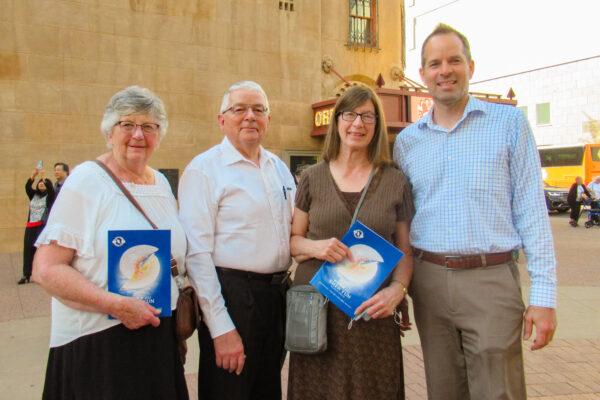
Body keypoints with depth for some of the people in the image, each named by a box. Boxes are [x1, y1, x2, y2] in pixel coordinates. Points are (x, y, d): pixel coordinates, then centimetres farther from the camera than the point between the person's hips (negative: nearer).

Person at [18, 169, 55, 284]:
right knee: (28, 250, 3)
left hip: (43, 226, -5)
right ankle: (26, 275, 7)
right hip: (30, 226, 5)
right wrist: (33, 175, -12)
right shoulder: (33, 195, 14)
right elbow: (27, 187, -1)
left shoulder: (49, 196, 3)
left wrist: (44, 177, -21)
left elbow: (51, 189, -16)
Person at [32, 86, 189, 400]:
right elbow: (46, 269, -15)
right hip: (98, 342, -5)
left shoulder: (161, 183, 8)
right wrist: (117, 305, -23)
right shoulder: (86, 181, -10)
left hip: (159, 335, 6)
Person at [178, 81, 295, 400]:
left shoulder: (279, 168, 11)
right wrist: (221, 328, -16)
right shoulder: (204, 169, -10)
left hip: (279, 294, 7)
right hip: (232, 295, -6)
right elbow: (197, 253, -14)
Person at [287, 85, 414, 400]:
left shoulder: (396, 181, 4)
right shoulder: (313, 178, 4)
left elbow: (405, 251, 7)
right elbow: (292, 240, 9)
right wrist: (316, 247, -13)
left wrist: (398, 289, -12)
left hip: (373, 312, 0)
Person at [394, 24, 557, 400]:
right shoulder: (406, 140, 9)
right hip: (428, 280, 3)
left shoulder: (509, 122, 1)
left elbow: (531, 211, -2)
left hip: (492, 280, -3)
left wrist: (544, 294, -7)